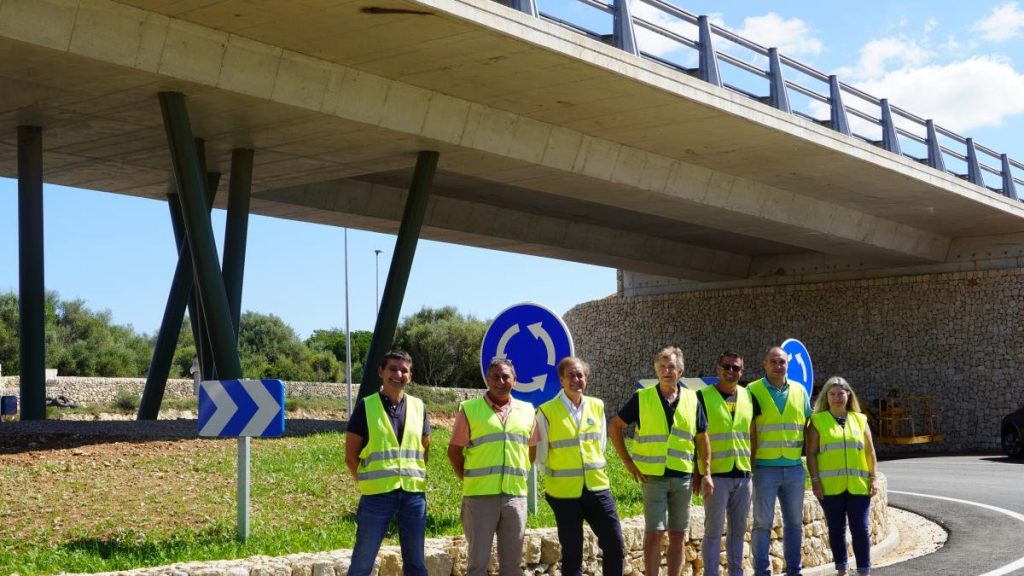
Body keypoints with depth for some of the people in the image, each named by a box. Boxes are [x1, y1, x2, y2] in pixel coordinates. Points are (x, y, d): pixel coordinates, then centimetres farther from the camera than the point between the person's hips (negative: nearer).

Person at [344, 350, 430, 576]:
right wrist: (366, 482, -4)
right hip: (377, 494, -3)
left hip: (414, 493, 4)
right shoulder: (366, 406, -2)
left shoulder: (418, 407, 9)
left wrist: (414, 476, 6)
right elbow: (351, 456, 1)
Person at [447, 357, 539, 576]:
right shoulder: (469, 410, -1)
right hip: (480, 496, -3)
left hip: (516, 495, 3)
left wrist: (517, 477, 11)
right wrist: (470, 480, 0)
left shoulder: (527, 411, 10)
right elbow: (454, 451, 2)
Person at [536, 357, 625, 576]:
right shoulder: (547, 411, -8)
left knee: (615, 546, 2)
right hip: (564, 492, -4)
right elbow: (540, 455, -1)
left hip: (597, 486, 4)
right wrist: (557, 476, 5)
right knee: (572, 553, 3)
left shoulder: (597, 406, 5)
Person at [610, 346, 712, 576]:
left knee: (678, 534, 8)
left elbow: (701, 438, 11)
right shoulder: (642, 398, -2)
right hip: (653, 477, -3)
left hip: (683, 477, 3)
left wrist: (706, 473, 4)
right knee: (653, 533, -3)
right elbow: (615, 427, 3)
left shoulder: (692, 400, 5)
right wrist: (628, 462, -1)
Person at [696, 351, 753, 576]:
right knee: (714, 530, -2)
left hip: (743, 474, 5)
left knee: (738, 529, 11)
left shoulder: (748, 396, 10)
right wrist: (698, 472, -7)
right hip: (716, 474, -4)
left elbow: (754, 435, 17)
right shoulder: (703, 397, -4)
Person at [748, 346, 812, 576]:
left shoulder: (799, 391, 10)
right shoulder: (753, 391, -2)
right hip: (765, 468, -4)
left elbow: (807, 425, 16)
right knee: (762, 523, 0)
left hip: (795, 468, 4)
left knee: (794, 522, 10)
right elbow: (747, 430, -3)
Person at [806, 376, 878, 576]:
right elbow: (811, 453, -1)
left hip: (858, 485, 2)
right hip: (830, 486, -1)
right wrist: (815, 481, -7)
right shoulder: (818, 421, 2)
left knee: (860, 528, -1)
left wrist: (873, 478, 5)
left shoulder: (860, 419, 11)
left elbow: (870, 451, 12)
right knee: (836, 529, 7)